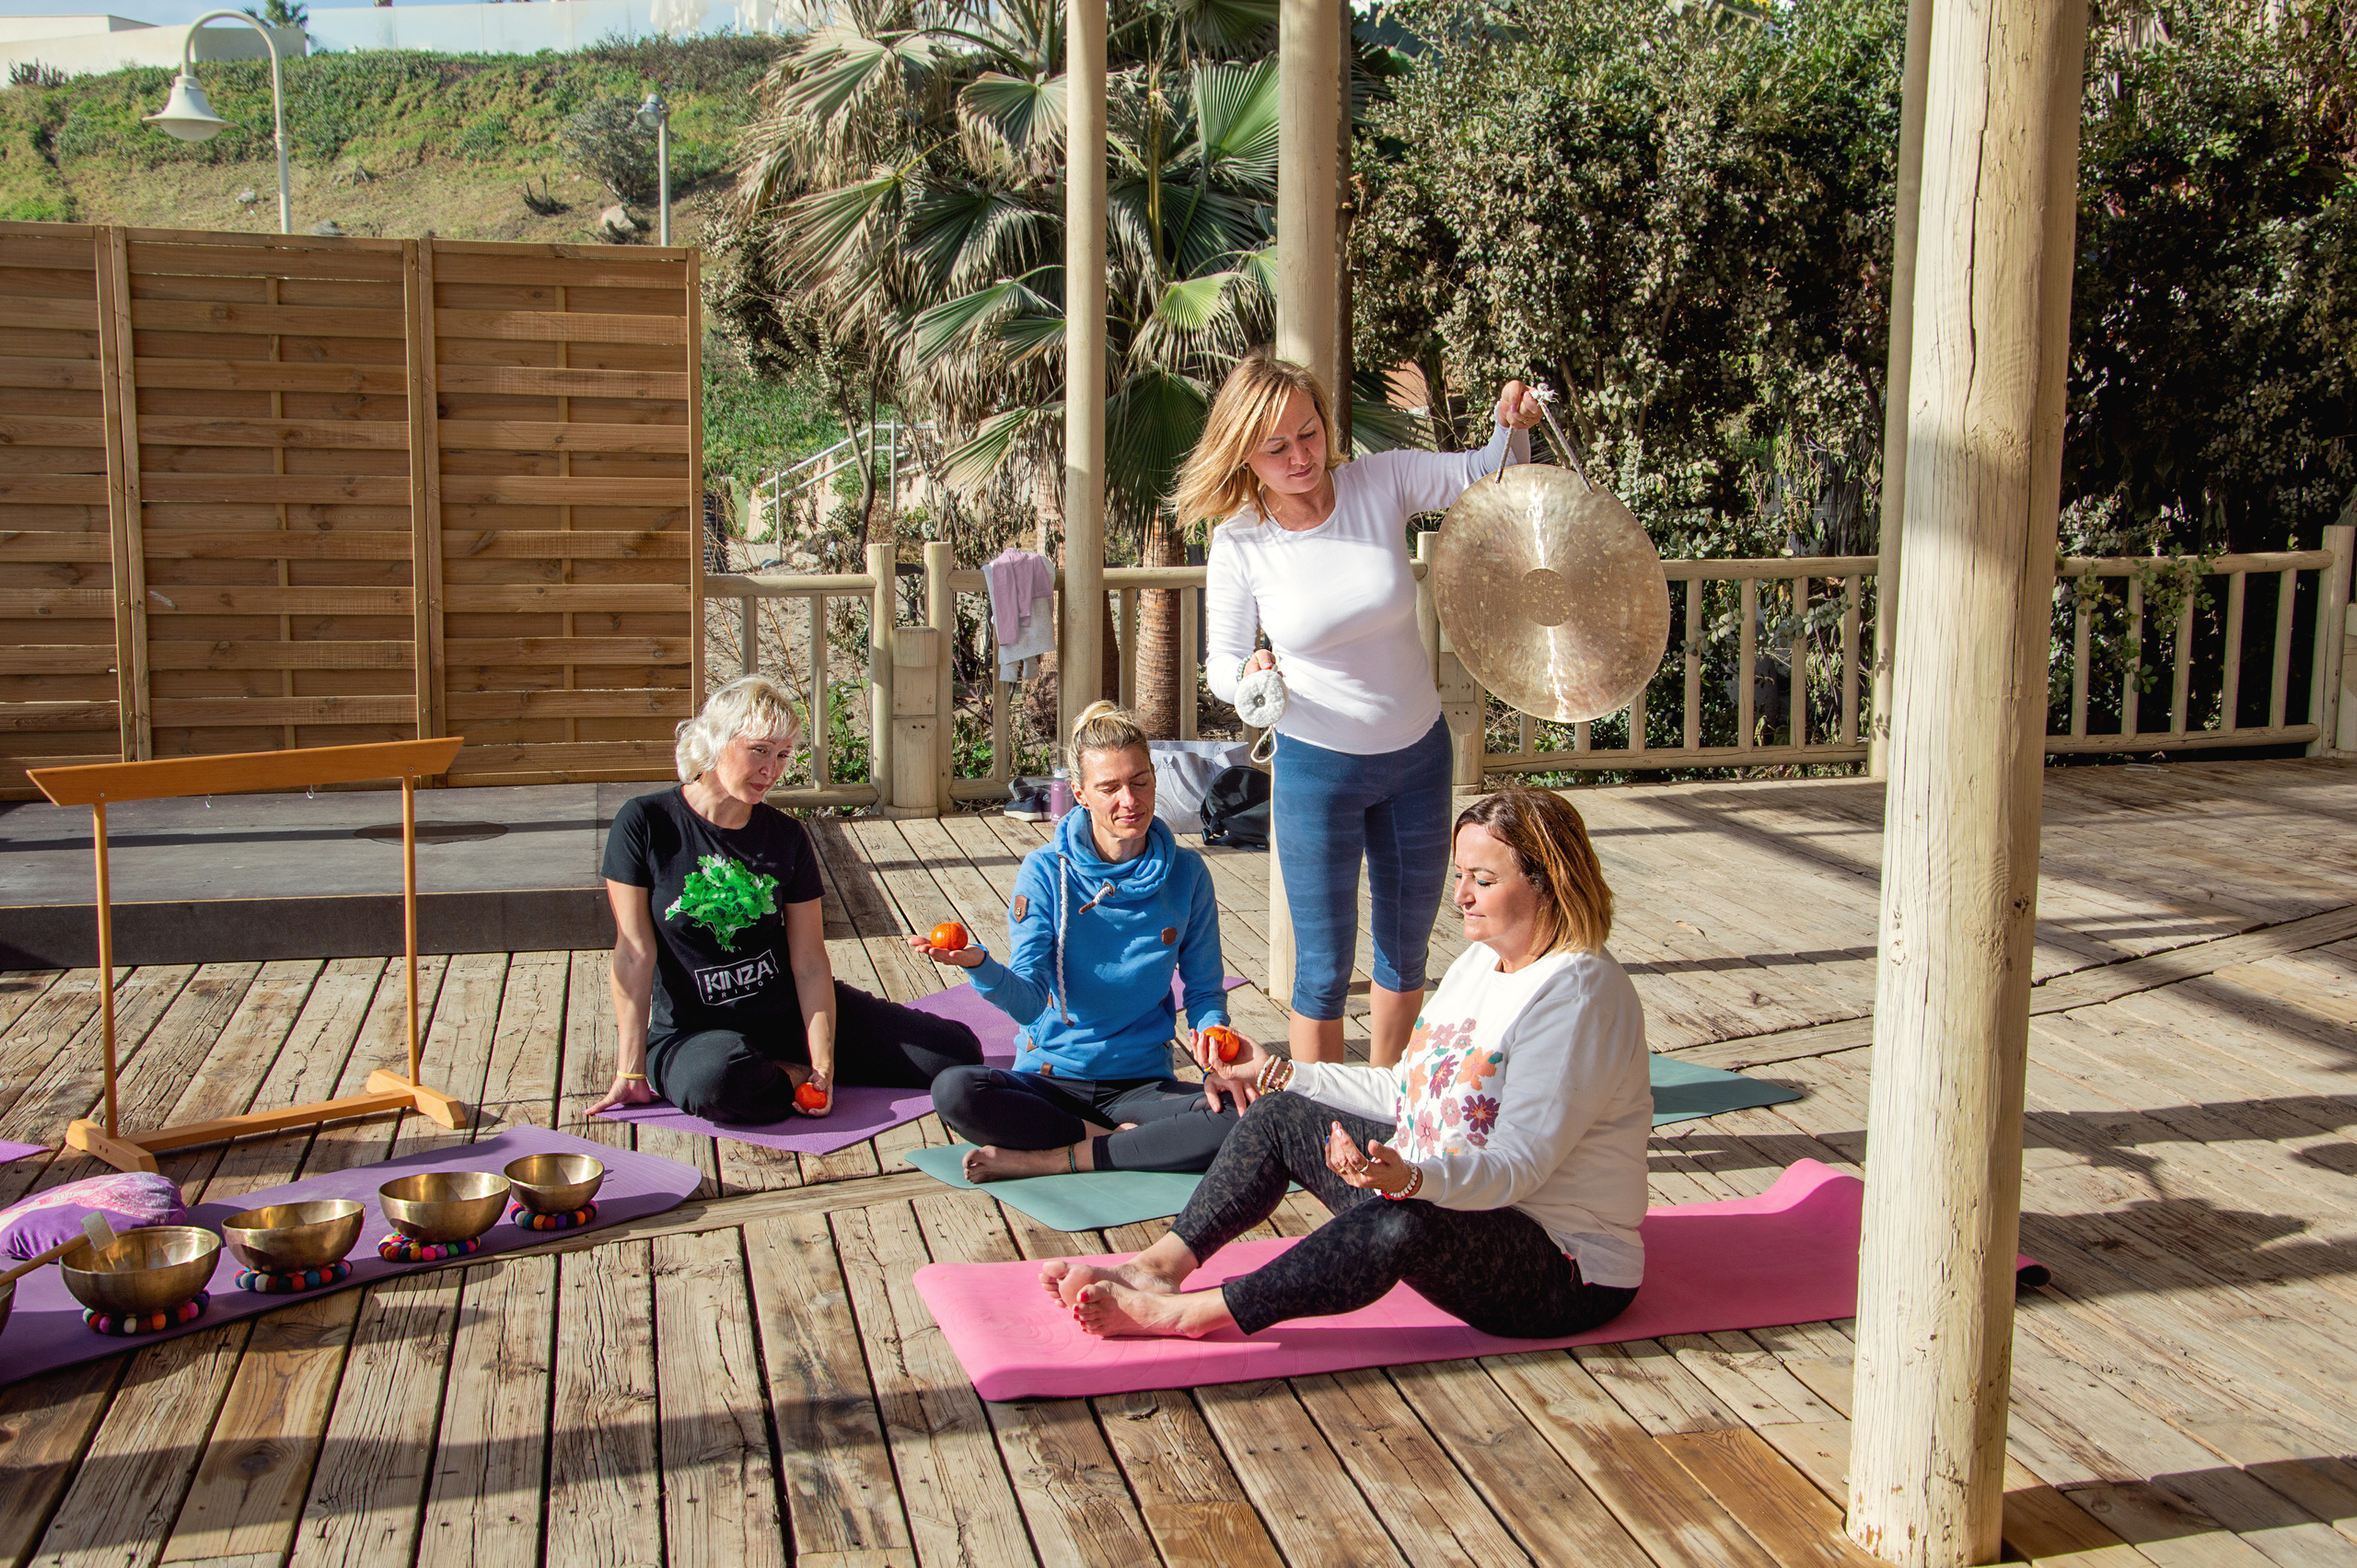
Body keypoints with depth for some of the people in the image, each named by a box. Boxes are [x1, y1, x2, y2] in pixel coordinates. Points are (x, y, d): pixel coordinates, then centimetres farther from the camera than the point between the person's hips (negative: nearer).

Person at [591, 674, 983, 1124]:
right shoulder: (646, 824, -10)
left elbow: (810, 963, -4)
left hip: (788, 1013, 4)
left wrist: (824, 1065, -15)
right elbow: (635, 954, -11)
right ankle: (795, 1078, -9)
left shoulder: (786, 836, 1)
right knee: (717, 1078, -43)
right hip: (692, 1032, -4)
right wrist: (632, 1072, -13)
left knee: (957, 1051, -8)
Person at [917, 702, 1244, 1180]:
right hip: (1050, 1078, -1)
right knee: (953, 1092, -32)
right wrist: (978, 966, -34)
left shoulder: (1186, 873, -1)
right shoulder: (1046, 871, -5)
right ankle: (1118, 1141, -17)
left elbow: (1204, 990, 7)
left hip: (1141, 1083, 1)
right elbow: (1029, 1002, -13)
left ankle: (1050, 1159, -20)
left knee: (1241, 1120, -30)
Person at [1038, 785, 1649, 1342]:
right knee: (1278, 1114, 5)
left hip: (1564, 1266, -10)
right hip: (1444, 1196, 10)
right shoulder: (1481, 960, 8)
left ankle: (1185, 1313, -31)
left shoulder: (1578, 995, -21)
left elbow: (1520, 1165, -28)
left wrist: (1413, 1177, -45)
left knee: (1400, 1227, -40)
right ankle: (1159, 1267, -6)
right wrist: (1287, 1075, 17)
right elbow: (1409, 1092, 16)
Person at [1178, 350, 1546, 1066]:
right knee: (1325, 969, 1)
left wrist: (1514, 428, -24)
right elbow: (1220, 665, -6)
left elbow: (1485, 473, -2)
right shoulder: (1239, 543, -15)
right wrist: (1249, 676, -30)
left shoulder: (1380, 483, -12)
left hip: (1418, 753, 3)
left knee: (1406, 952, 19)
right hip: (1317, 766, -3)